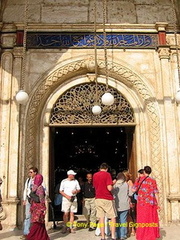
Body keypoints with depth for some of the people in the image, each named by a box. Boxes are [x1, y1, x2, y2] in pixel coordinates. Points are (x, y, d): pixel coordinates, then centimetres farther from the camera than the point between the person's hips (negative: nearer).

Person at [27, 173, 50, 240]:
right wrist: (44, 208, -12)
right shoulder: (40, 188, -16)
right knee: (38, 223, 1)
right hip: (39, 207, -7)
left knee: (39, 223, 13)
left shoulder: (33, 187, 5)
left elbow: (32, 198, 10)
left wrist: (31, 207, 16)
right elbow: (42, 199, -17)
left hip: (34, 206, 7)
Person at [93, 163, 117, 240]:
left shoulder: (94, 175, 8)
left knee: (101, 218, 8)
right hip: (107, 199, -5)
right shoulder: (107, 174, -10)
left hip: (98, 199, 5)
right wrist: (112, 184, 3)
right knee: (113, 217, 7)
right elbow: (109, 188, -16)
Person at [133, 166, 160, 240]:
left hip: (142, 202, -1)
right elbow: (156, 193, -2)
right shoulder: (153, 180, 0)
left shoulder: (140, 179, -2)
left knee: (142, 219, 6)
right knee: (152, 219, 13)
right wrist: (158, 204, 5)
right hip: (151, 203, 1)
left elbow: (134, 189, -2)